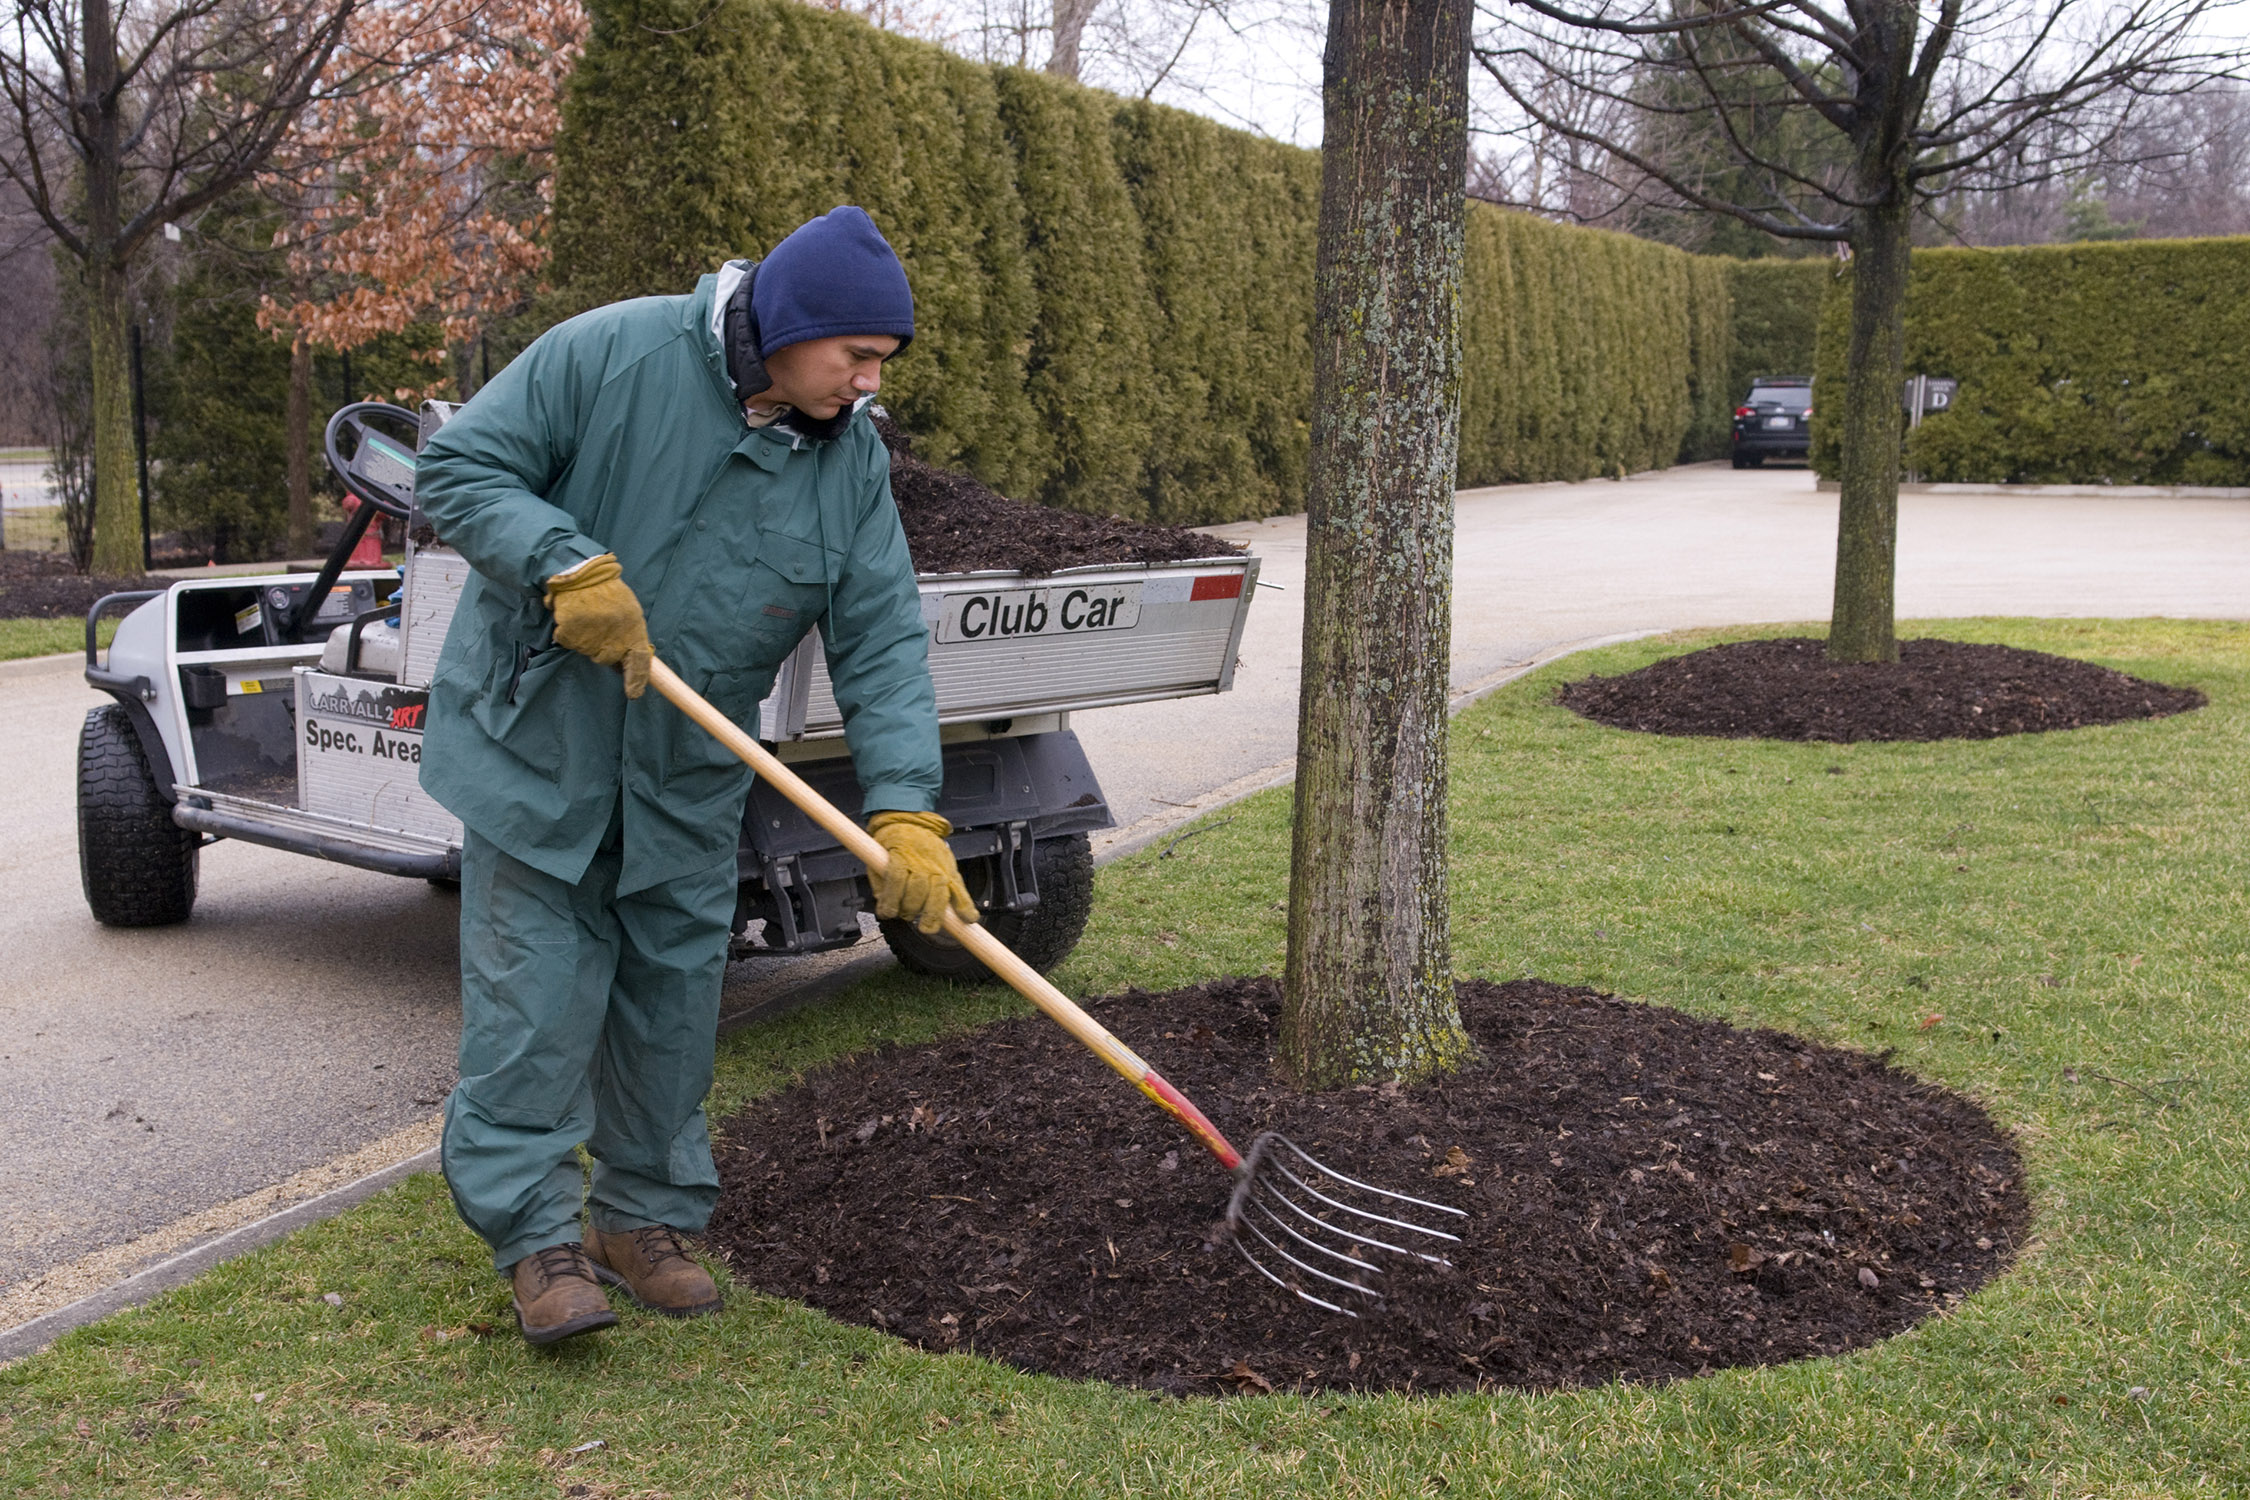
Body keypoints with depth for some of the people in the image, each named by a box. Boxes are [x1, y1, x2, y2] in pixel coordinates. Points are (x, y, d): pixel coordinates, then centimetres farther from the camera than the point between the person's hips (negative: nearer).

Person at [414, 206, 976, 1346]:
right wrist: (570, 565, -29)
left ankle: (643, 1217, 27)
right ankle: (534, 1233, 11)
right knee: (536, 989, -3)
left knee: (673, 995, 11)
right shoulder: (610, 355, -16)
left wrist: (905, 813, -18)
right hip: (539, 742, -4)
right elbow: (457, 469, -13)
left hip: (690, 774, 4)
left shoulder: (852, 457, -4)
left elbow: (882, 646, -8)